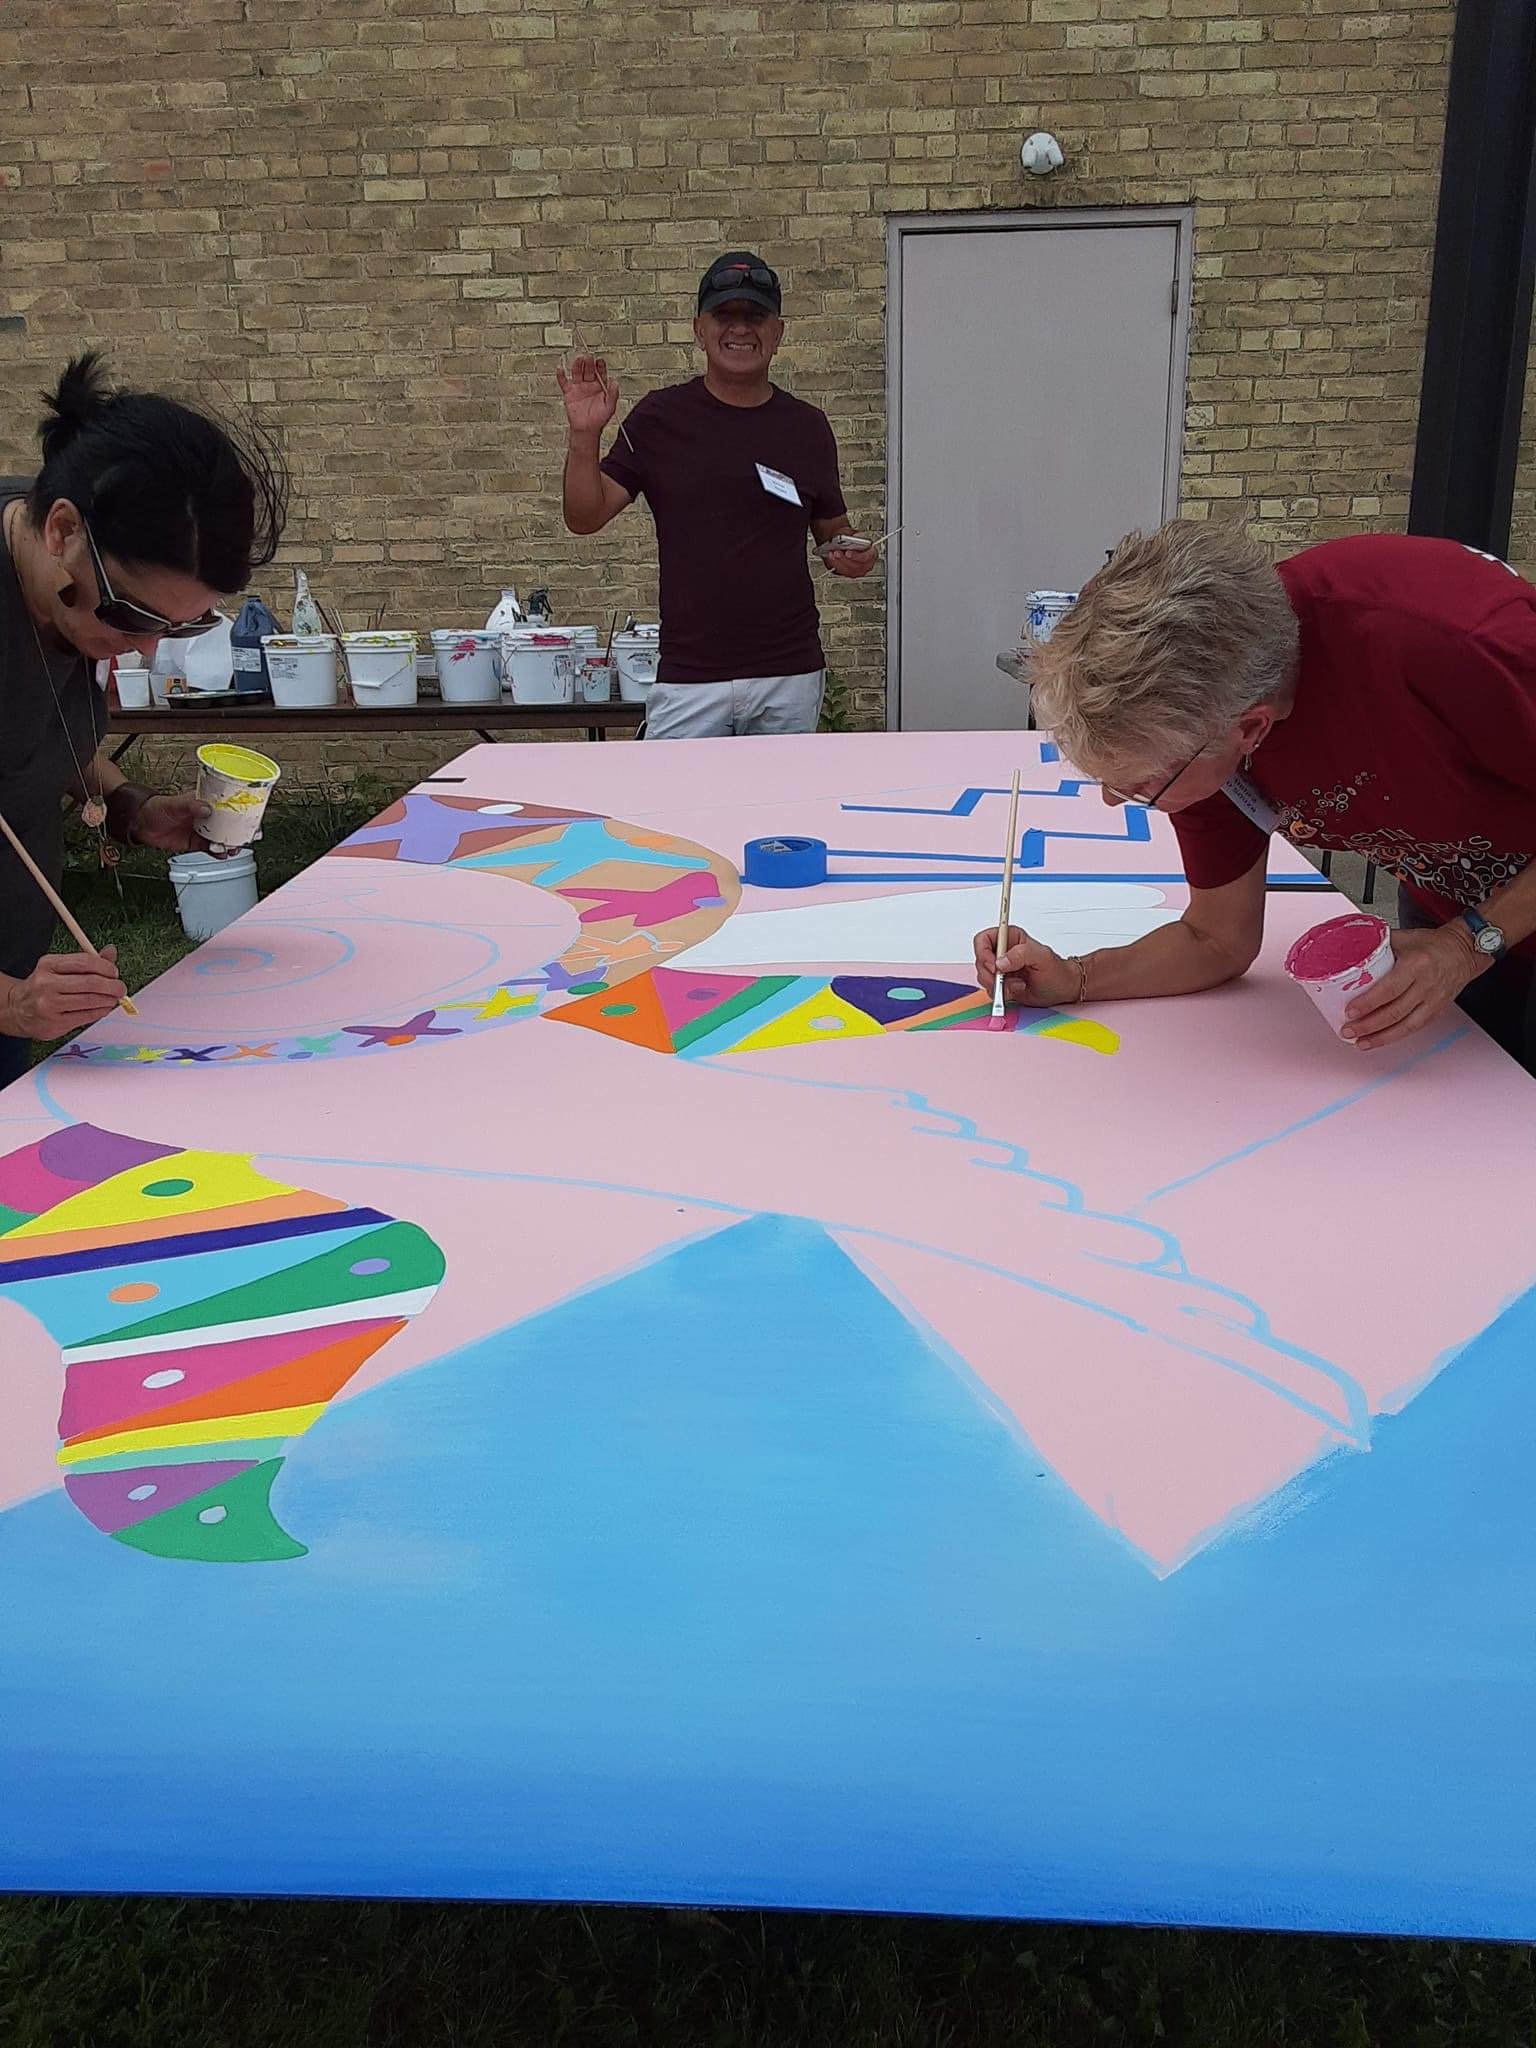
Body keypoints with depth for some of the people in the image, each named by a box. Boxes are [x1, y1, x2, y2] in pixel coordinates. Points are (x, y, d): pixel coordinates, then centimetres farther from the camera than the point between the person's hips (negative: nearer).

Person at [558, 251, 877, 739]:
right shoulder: (660, 417, 3)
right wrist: (585, 435, -17)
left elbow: (833, 530, 18)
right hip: (688, 680, -2)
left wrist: (850, 555, -5)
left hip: (789, 677, 2)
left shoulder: (806, 426, 8)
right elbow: (585, 517, -1)